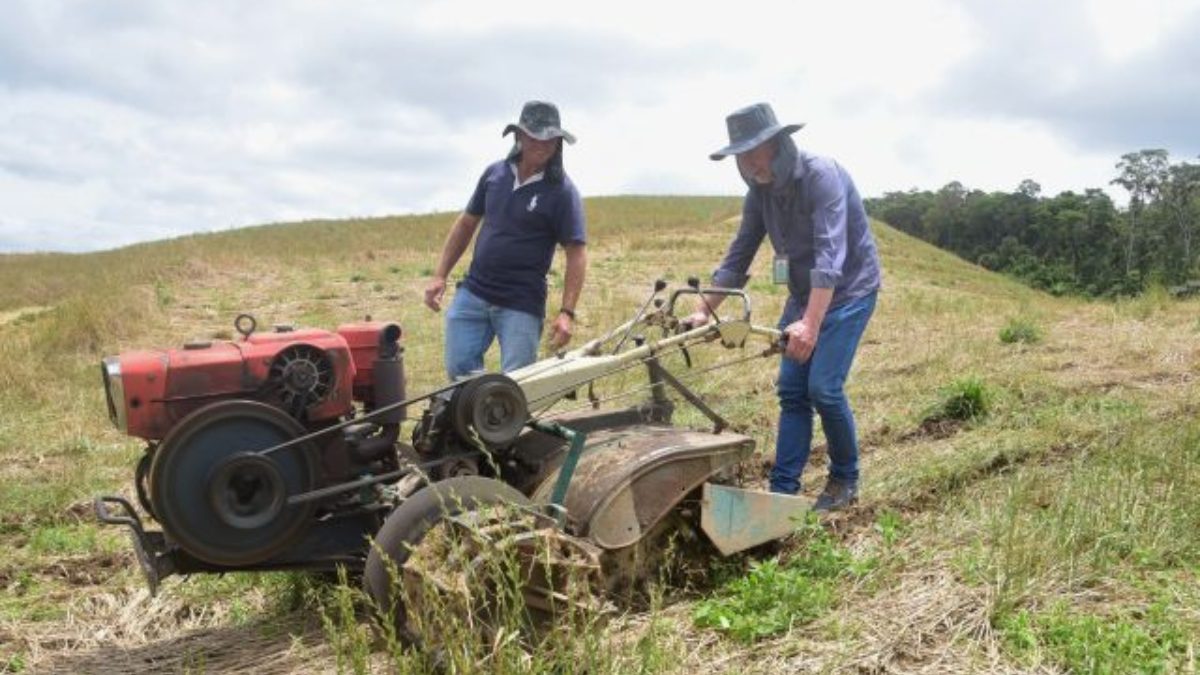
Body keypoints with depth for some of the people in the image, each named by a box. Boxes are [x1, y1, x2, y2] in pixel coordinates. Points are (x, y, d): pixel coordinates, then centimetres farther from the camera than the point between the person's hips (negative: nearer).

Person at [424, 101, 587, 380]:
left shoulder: (562, 191, -8)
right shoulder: (495, 173, 5)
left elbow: (577, 253, -11)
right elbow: (466, 223, 14)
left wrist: (566, 312, -21)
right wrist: (439, 276, 8)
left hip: (521, 305, -4)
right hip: (472, 294, 4)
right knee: (459, 370, 2)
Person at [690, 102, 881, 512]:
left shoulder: (822, 176, -26)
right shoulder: (760, 192, -4)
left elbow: (830, 254, -36)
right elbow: (738, 255, 2)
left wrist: (811, 324, -46)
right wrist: (705, 309, -7)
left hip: (848, 290, -7)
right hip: (803, 294, 7)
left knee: (823, 388, -12)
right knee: (792, 391, 2)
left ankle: (845, 479, 9)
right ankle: (783, 489, 6)